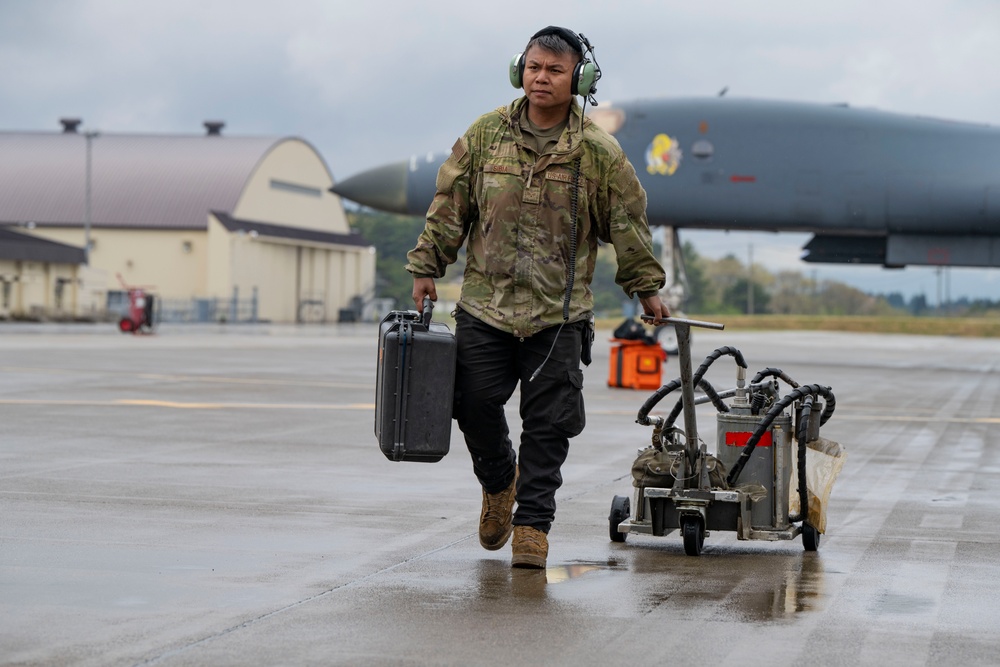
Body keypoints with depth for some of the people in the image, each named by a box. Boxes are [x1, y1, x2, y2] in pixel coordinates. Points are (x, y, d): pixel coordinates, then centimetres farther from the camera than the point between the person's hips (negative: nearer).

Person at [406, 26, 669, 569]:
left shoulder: (599, 152, -2)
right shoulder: (485, 135, 2)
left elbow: (627, 224, 8)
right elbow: (450, 207, 8)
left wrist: (646, 288, 12)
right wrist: (426, 268, 6)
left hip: (559, 313, -2)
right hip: (484, 305, 2)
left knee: (548, 425, -2)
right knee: (476, 406, 5)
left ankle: (532, 524, 8)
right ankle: (498, 482, 35)